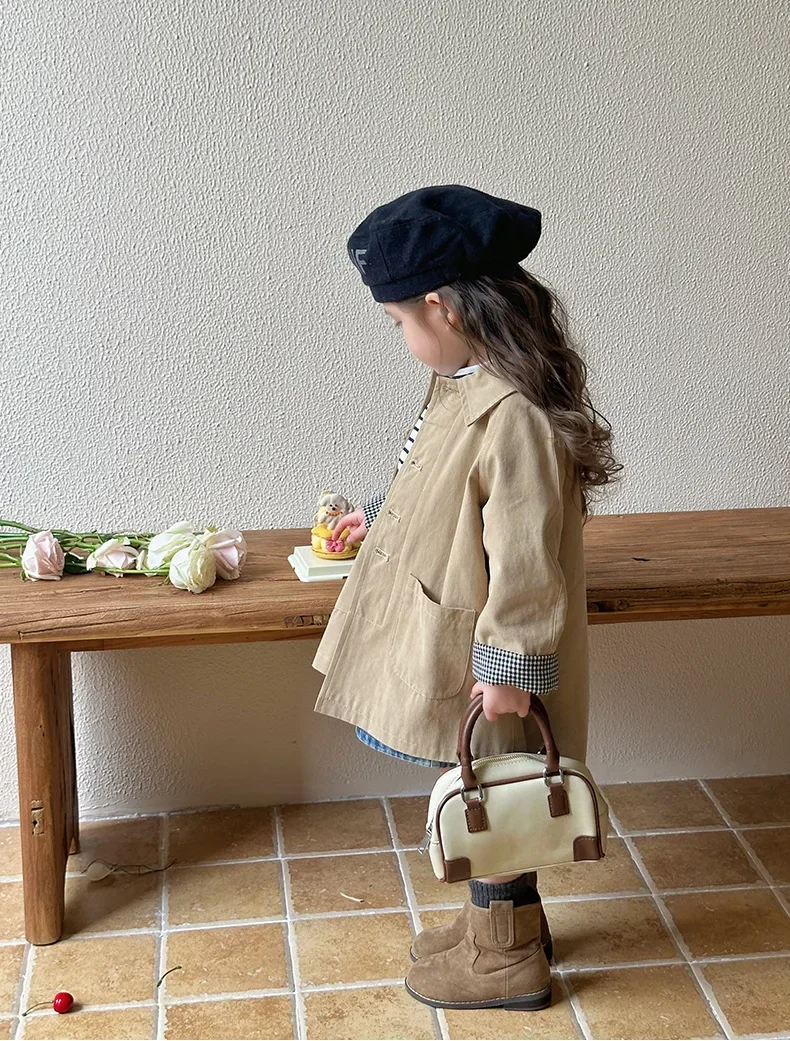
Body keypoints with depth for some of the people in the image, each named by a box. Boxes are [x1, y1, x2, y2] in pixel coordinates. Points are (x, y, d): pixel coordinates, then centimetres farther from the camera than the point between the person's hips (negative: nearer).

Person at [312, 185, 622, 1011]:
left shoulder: (515, 414, -29)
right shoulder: (467, 381, 2)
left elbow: (524, 557, -27)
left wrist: (506, 667, -21)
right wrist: (377, 516, 35)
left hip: (481, 655, -9)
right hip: (448, 634, 9)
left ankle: (507, 955, 26)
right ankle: (502, 919, 39)